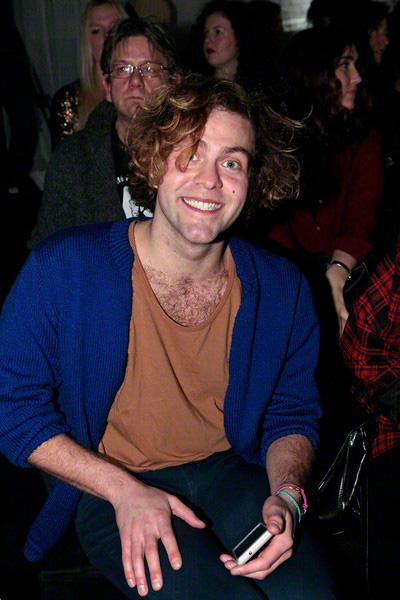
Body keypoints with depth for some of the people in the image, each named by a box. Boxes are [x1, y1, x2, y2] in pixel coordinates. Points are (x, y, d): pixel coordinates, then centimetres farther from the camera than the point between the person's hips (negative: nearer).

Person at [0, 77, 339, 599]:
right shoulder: (60, 269, -14)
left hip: (230, 472, 3)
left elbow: (293, 414, 9)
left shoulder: (283, 288, -4)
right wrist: (126, 490, -16)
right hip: (109, 487, -2)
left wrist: (285, 494, -12)